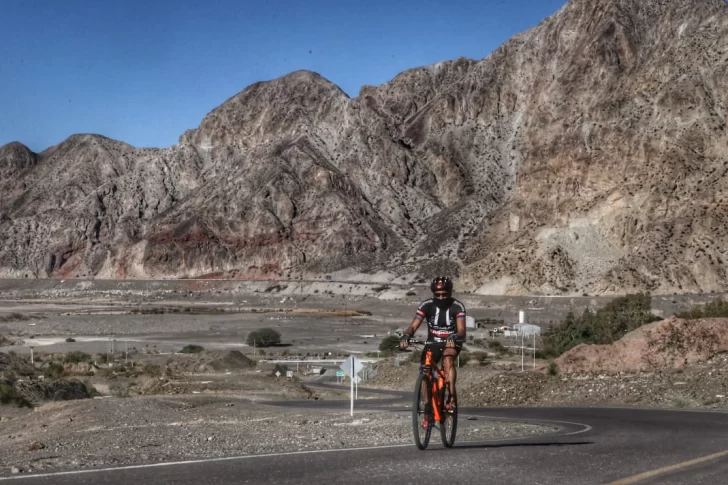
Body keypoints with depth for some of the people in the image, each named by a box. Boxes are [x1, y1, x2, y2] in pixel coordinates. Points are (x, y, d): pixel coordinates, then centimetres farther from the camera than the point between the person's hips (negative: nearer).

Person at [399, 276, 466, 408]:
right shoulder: (427, 305, -13)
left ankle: (452, 397, -31)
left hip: (451, 343, -3)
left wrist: (454, 337, -50)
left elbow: (461, 329, -27)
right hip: (432, 342, 3)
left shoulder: (457, 306, -17)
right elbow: (414, 326, -20)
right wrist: (406, 336, -42)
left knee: (448, 360, -33)